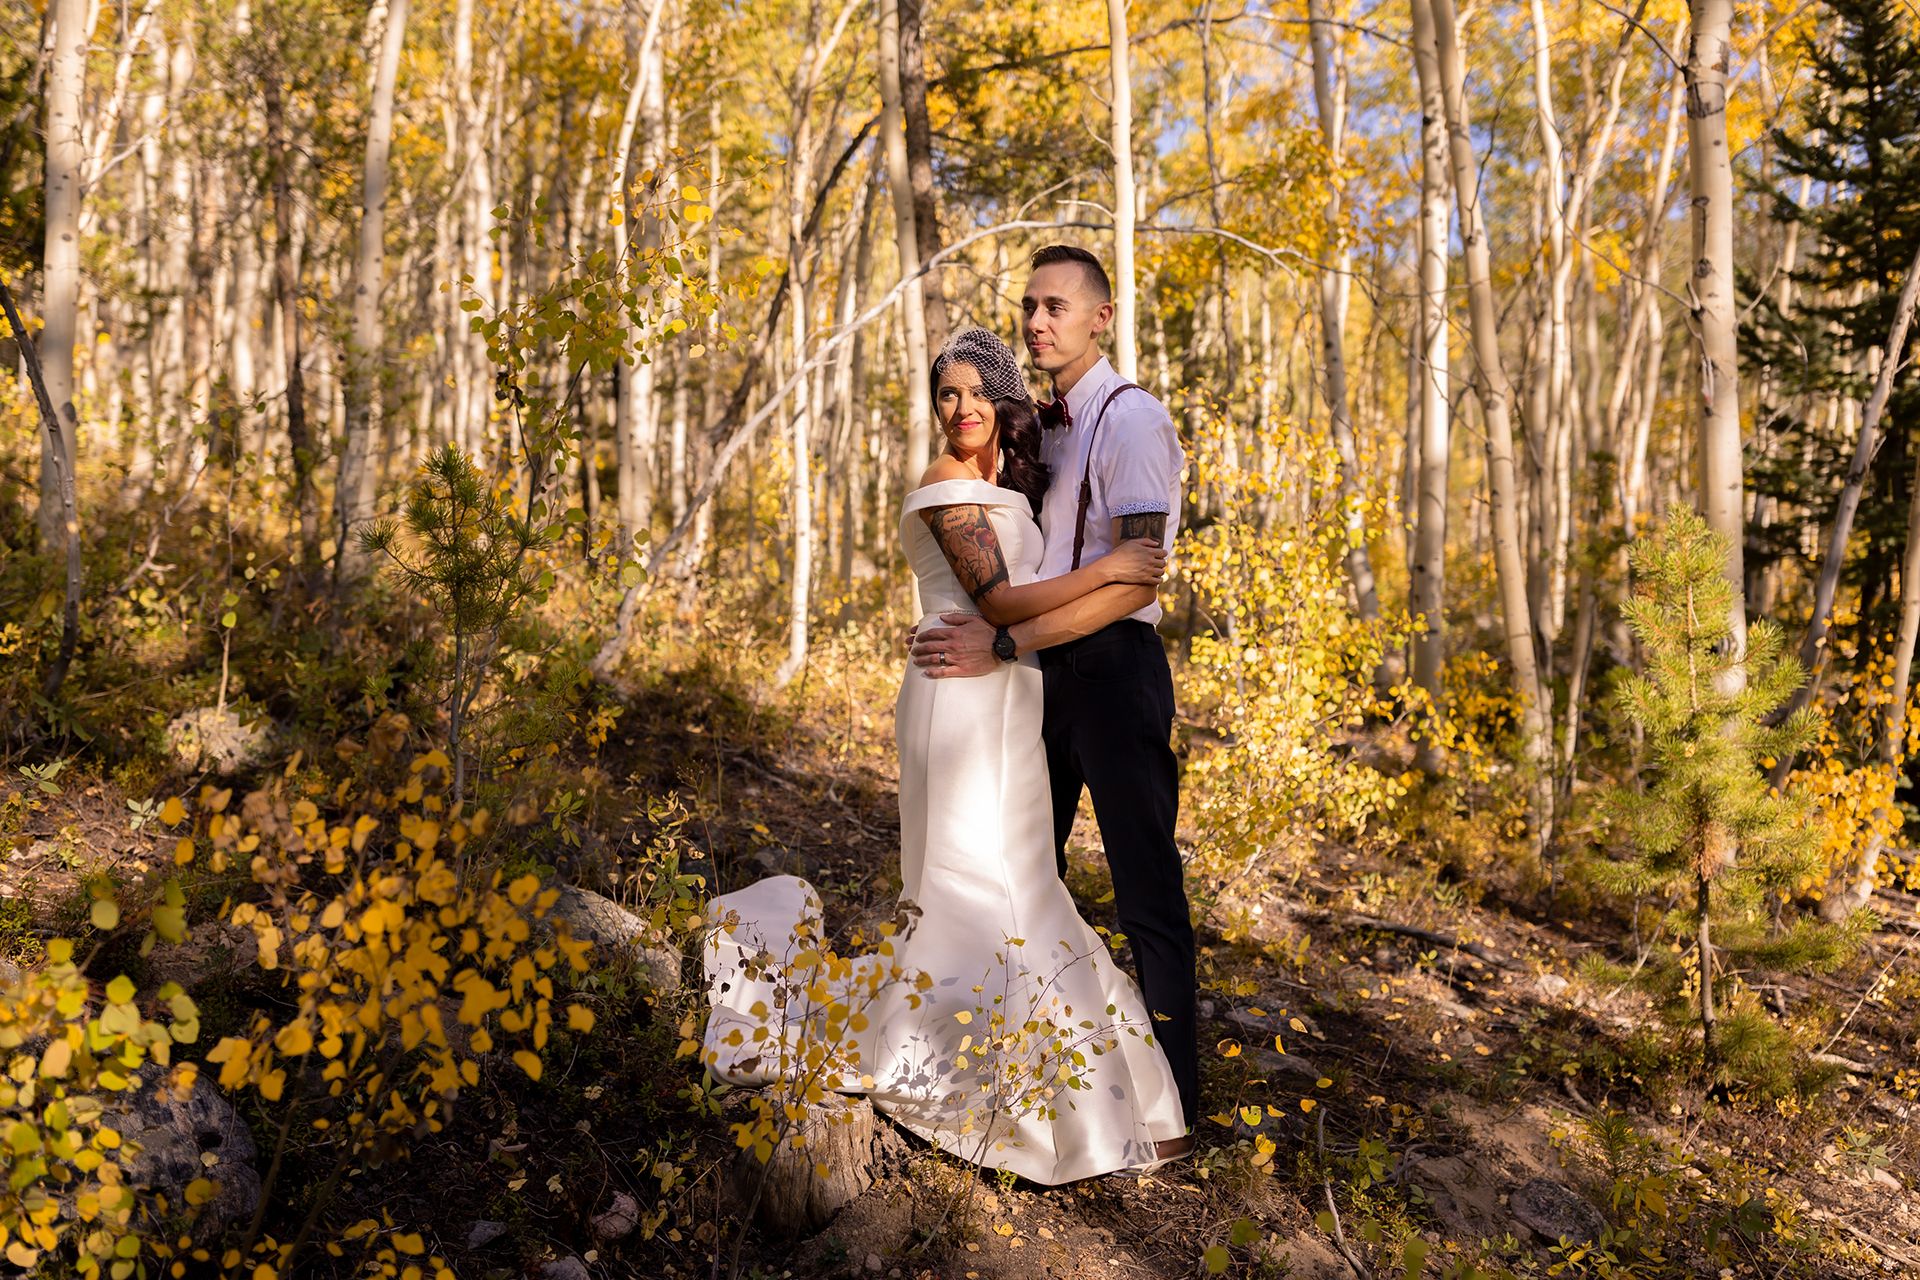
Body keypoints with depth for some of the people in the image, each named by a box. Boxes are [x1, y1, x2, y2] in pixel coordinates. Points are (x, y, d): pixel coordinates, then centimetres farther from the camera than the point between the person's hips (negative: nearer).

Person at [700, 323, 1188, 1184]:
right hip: (964, 701, -9)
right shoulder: (949, 488, -13)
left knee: (998, 878, 13)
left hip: (1004, 700, 9)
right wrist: (1104, 571, -17)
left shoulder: (1004, 482, 17)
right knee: (976, 879, -5)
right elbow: (996, 601, -20)